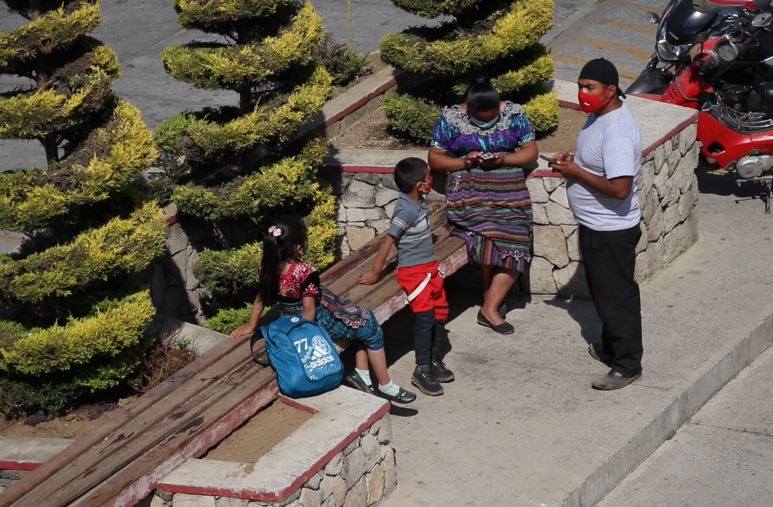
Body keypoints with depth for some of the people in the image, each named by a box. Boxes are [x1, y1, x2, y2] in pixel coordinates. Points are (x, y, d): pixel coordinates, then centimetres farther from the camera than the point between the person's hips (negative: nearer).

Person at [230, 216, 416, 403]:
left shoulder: (270, 267, -12)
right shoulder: (306, 272, -32)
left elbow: (261, 297, 0)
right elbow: (309, 309, -26)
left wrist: (251, 326, 11)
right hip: (321, 321, -8)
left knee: (363, 320, 21)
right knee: (372, 329, 9)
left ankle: (361, 375, 20)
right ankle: (386, 387, 17)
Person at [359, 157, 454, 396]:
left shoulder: (418, 203, 4)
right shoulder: (406, 210, -22)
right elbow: (388, 241, -20)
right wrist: (375, 274, -17)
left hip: (429, 267, 9)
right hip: (414, 271, -9)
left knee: (440, 313, 12)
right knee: (424, 316, -11)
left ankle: (434, 361, 24)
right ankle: (422, 371, -6)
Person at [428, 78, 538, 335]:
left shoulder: (514, 114, 1)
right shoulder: (450, 119, -3)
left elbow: (531, 151, 3)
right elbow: (434, 159, 1)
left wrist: (502, 159, -15)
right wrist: (464, 162, -15)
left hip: (509, 193, 3)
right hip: (469, 193, -3)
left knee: (514, 245, -13)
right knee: (490, 234, -23)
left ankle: (490, 308, -6)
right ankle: (491, 300, -2)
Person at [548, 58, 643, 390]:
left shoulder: (617, 133, -28)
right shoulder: (600, 114, 3)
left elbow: (620, 188, -33)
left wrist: (577, 173, -23)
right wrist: (572, 161, 0)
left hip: (610, 230, -10)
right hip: (595, 225, 10)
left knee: (616, 297, 2)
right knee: (603, 292, 23)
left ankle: (627, 365, 14)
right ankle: (612, 348, 39)